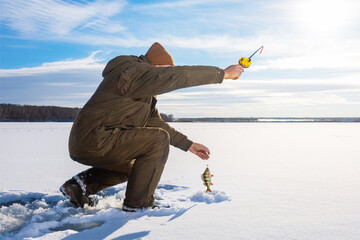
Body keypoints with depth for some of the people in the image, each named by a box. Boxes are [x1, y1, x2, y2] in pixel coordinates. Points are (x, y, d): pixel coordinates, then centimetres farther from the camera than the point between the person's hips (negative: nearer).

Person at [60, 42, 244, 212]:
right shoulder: (135, 71, -12)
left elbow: (155, 123, 22)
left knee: (131, 167, 32)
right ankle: (137, 204, -6)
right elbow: (180, 76, -19)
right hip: (94, 142, -11)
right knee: (159, 140, -12)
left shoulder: (144, 93, 20)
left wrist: (188, 145, 17)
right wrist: (223, 73, -12)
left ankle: (82, 184, 16)